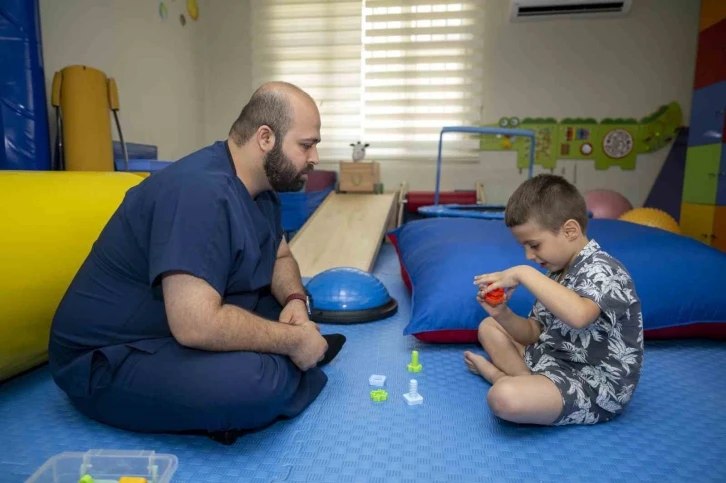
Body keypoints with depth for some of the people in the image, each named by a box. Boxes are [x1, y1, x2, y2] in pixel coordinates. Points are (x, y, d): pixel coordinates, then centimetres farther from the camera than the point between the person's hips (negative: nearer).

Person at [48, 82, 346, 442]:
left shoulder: (259, 188, 3)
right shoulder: (201, 189, -28)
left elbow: (281, 257, 14)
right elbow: (196, 325, -35)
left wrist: (295, 301, -8)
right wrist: (293, 341, -22)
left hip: (191, 325, 9)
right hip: (109, 359, -9)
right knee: (255, 382, -31)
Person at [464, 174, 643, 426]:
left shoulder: (602, 270, -20)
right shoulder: (557, 271, 5)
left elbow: (579, 315, -44)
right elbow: (534, 333, 9)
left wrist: (524, 274, -35)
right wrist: (502, 314, -10)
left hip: (595, 386, -9)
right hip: (555, 359, 9)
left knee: (504, 397, -34)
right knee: (489, 326, 18)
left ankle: (500, 374, -2)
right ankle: (525, 380, -1)